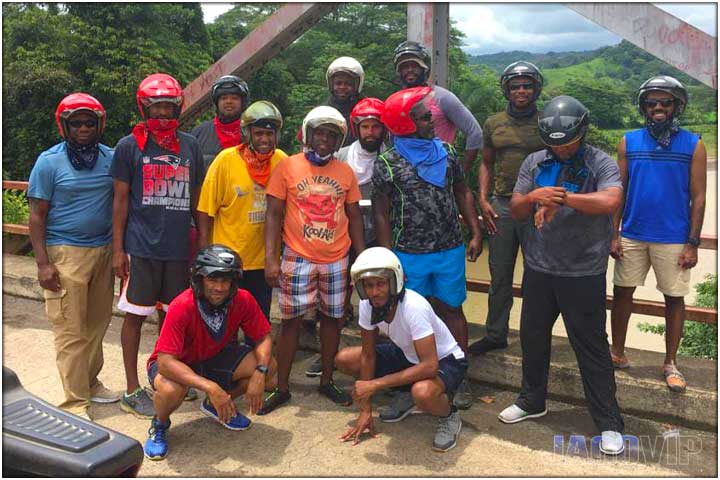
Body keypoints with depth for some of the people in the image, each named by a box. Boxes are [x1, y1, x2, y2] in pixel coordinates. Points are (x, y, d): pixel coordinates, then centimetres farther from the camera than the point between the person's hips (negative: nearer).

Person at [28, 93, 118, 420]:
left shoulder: (111, 158, 6)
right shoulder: (50, 161, -4)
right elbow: (37, 215, -4)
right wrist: (42, 264, -10)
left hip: (104, 251, 4)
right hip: (65, 253, -4)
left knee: (98, 321, 12)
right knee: (71, 330, -1)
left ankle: (90, 381, 30)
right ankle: (75, 402, 8)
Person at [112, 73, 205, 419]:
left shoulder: (190, 145, 9)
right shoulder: (129, 146, 0)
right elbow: (121, 199, -1)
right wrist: (118, 249, -5)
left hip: (179, 247, 4)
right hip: (141, 247, -3)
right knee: (135, 315, 4)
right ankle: (132, 390, 15)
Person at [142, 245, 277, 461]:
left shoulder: (243, 300, -20)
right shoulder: (182, 307, -33)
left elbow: (264, 338, -10)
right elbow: (165, 362, -37)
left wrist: (260, 372, -30)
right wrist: (210, 387, -47)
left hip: (215, 357, 5)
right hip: (177, 364, -4)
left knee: (268, 366, -15)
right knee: (171, 390, -38)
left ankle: (215, 405, 12)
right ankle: (159, 425, 2)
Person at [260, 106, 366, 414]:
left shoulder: (346, 172, 6)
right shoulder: (288, 167, -2)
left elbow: (354, 217, 11)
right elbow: (274, 214, -4)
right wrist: (270, 258, -12)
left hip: (336, 260, 3)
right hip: (297, 259, -3)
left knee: (332, 318, 10)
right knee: (290, 320, 3)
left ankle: (326, 381, 27)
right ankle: (282, 388, 17)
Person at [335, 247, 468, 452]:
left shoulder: (414, 307, -34)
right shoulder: (367, 304, -16)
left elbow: (430, 366, -36)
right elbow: (368, 355, -6)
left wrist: (375, 384, -33)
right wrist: (366, 410, -5)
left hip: (445, 360, -7)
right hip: (407, 355, 7)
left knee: (423, 393, -40)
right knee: (344, 360, -5)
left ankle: (450, 415, -2)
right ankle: (405, 398, 13)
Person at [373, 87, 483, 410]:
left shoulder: (445, 153, 5)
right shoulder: (387, 164, -6)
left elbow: (462, 193, 12)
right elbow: (381, 213, -4)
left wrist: (475, 233, 5)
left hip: (450, 251, 3)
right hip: (408, 255, -2)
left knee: (451, 311, 10)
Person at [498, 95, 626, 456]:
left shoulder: (601, 164, -7)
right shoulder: (534, 163, 5)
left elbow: (611, 201, -27)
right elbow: (515, 211, 3)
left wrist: (561, 197, -25)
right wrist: (533, 197, -17)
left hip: (583, 274, -4)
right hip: (539, 268, 5)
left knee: (591, 347, 4)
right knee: (532, 337, 17)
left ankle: (609, 423, 20)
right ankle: (532, 401, 38)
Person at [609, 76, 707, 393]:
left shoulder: (693, 145, -2)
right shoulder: (629, 142, 2)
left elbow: (698, 197, -2)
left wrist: (693, 243, -6)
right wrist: (613, 235, -1)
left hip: (674, 239, -1)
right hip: (632, 235, 2)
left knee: (674, 298, 6)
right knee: (622, 291, 7)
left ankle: (671, 363, 21)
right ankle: (617, 353, 23)